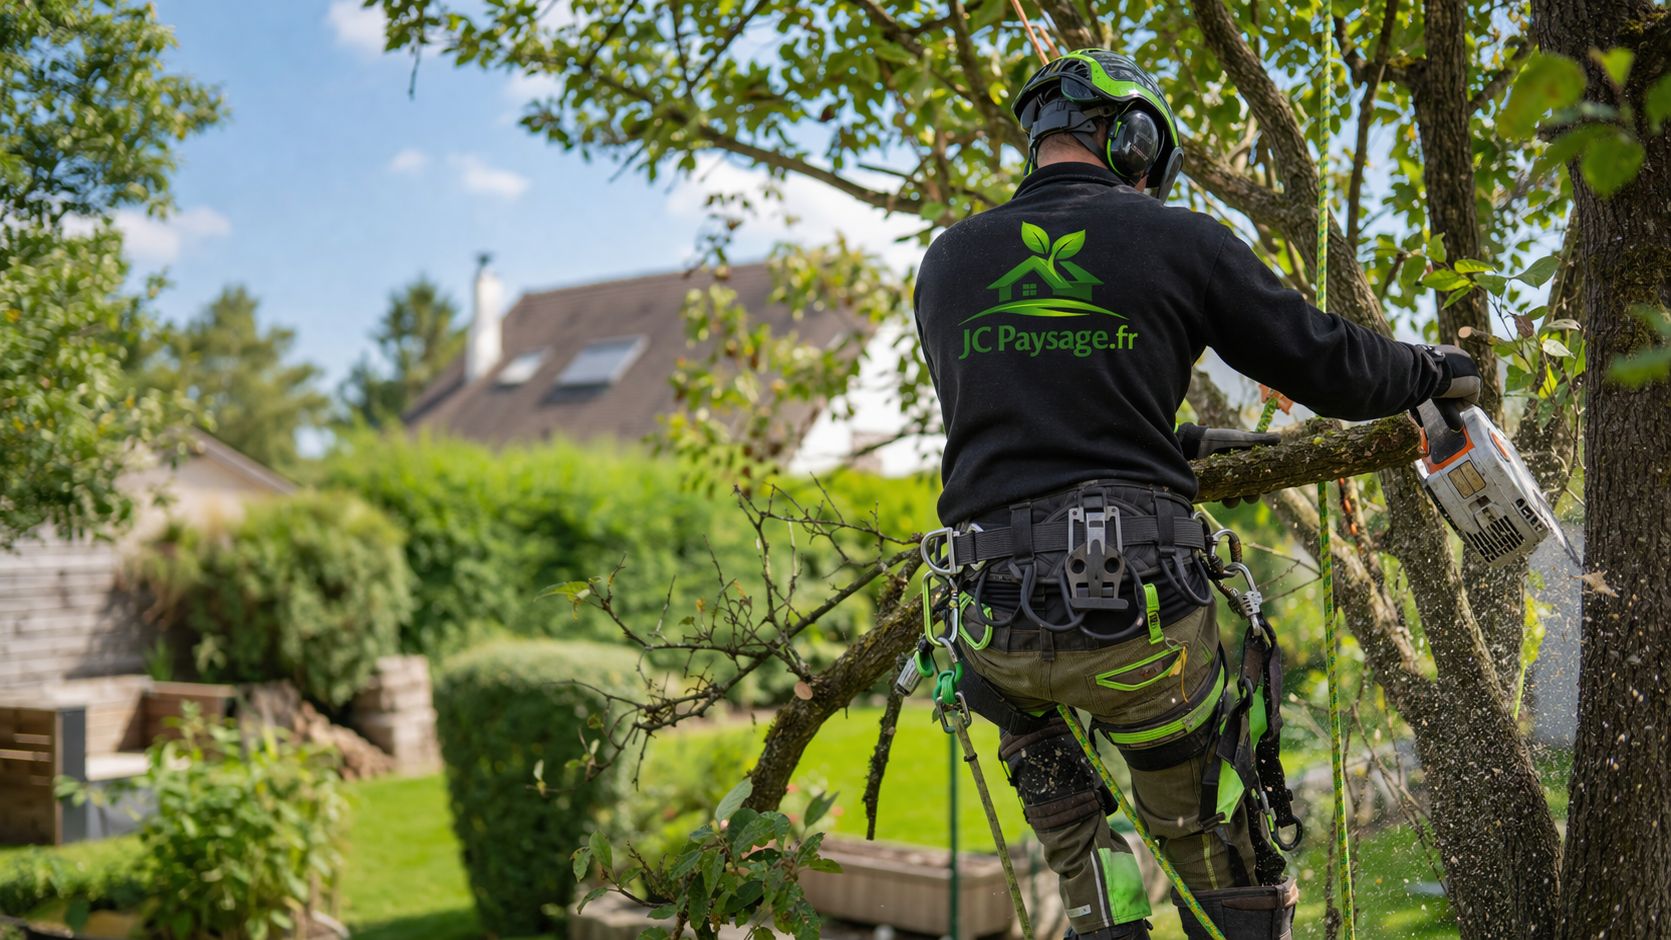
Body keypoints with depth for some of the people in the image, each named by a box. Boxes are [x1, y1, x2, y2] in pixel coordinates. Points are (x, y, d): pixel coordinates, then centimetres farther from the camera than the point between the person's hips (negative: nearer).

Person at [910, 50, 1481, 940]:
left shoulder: (947, 261, 13)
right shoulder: (1175, 240, 3)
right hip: (1143, 620, -2)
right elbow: (1327, 362, 8)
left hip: (999, 631, 2)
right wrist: (1435, 370, 29)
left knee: (1031, 711, 36)